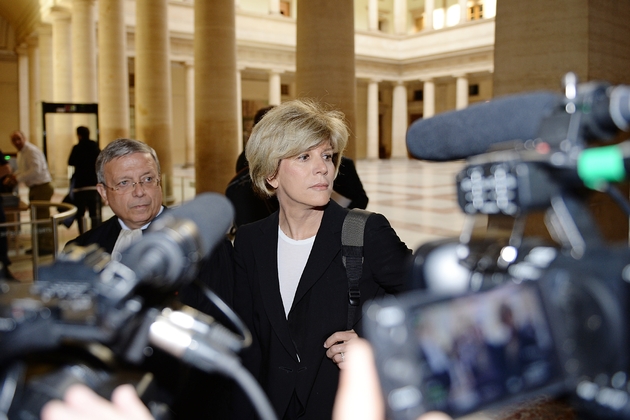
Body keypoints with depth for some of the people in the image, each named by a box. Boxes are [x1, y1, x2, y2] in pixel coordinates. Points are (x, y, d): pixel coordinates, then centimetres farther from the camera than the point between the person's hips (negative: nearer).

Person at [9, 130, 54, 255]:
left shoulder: (32, 151, -15)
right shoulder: (21, 153, 15)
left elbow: (35, 170, -24)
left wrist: (18, 178, -18)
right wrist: (13, 176, 6)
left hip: (42, 187, -10)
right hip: (34, 188, 10)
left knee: (43, 217, -7)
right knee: (36, 218, 14)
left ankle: (48, 246, -2)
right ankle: (39, 245, 22)